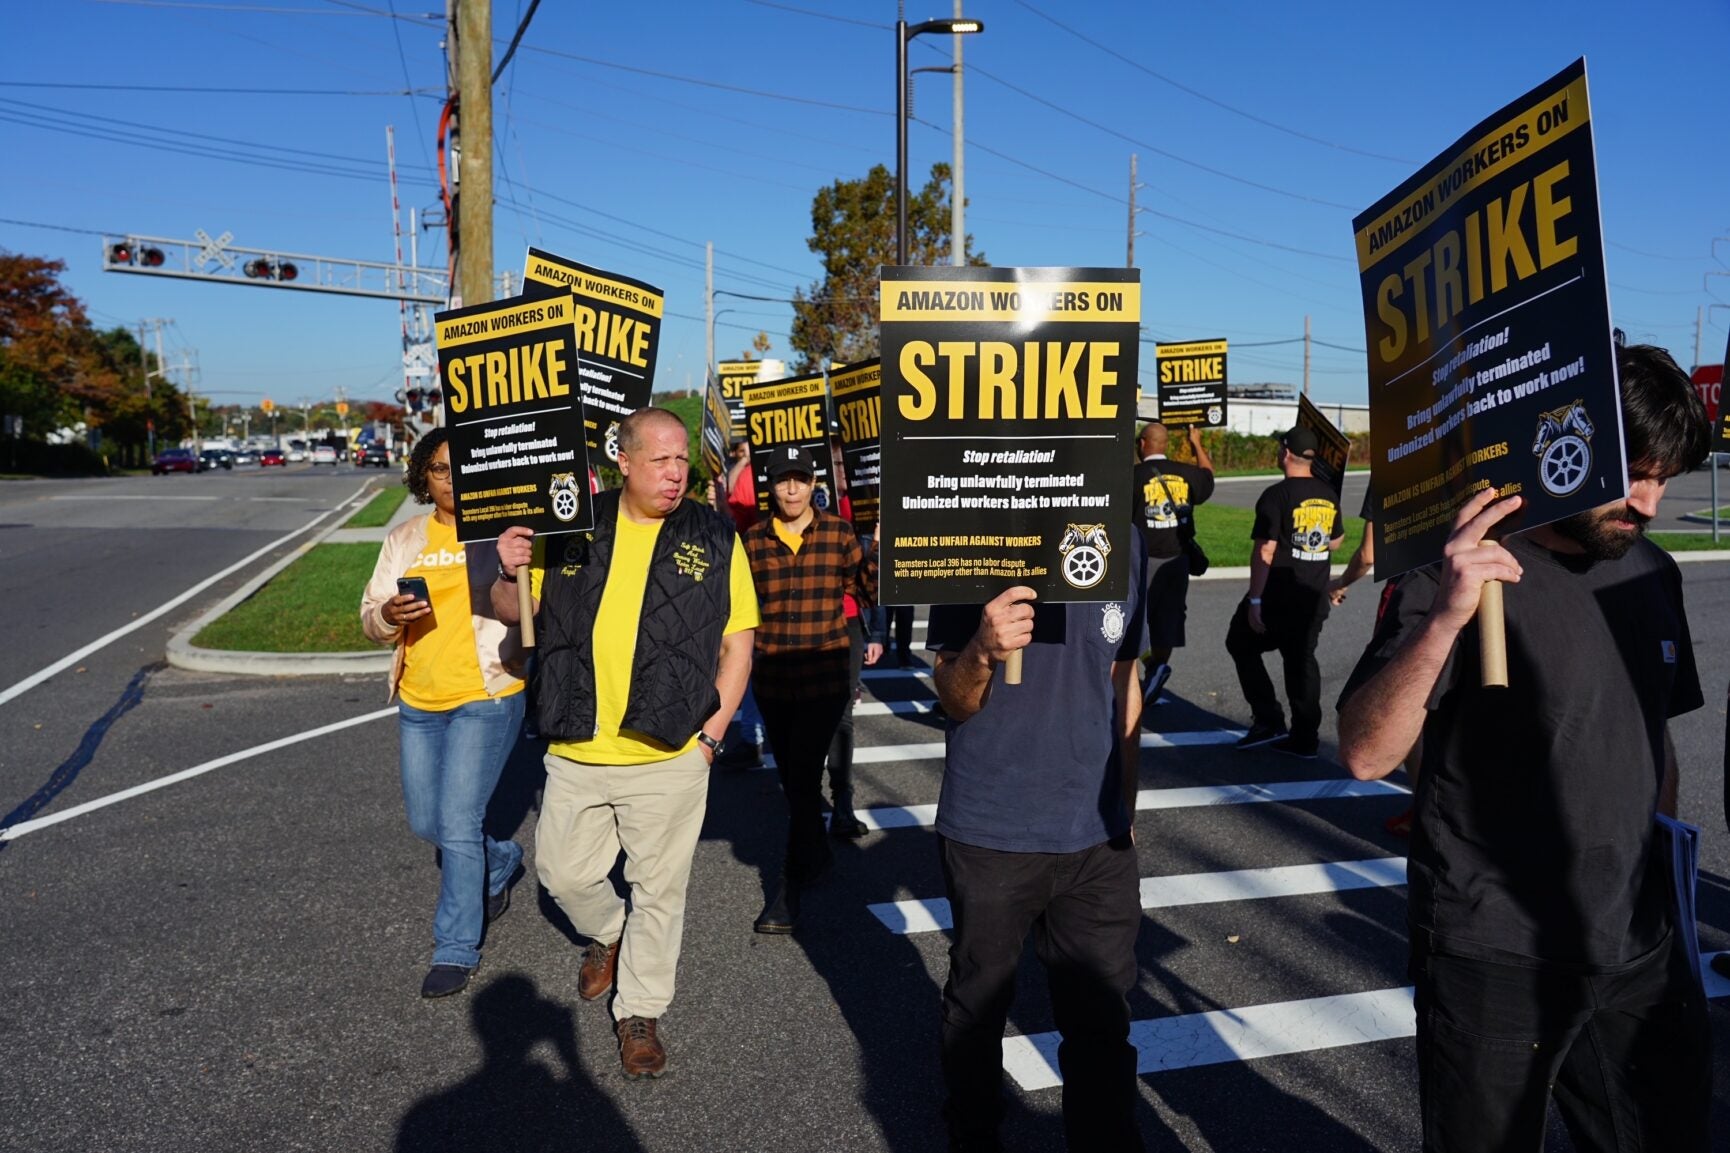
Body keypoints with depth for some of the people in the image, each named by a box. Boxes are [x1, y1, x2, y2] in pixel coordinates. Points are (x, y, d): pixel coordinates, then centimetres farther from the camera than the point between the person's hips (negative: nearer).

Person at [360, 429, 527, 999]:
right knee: (425, 822, 16)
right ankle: (501, 862, 44)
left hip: (487, 698, -6)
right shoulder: (404, 539, 9)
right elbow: (369, 616, 9)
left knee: (457, 824, -7)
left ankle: (457, 949, 9)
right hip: (418, 701, 6)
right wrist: (389, 615, -14)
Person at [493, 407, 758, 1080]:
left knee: (659, 890, 9)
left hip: (670, 756, -2)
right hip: (577, 754, 2)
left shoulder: (714, 539, -2)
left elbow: (737, 641, 1)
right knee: (562, 874, 15)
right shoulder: (570, 531, 1)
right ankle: (607, 934, 47)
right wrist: (509, 574, -12)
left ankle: (640, 1013, 29)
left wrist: (714, 728, -6)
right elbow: (515, 614, 11)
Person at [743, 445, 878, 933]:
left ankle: (791, 886, 4)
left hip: (825, 677, -3)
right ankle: (817, 851, 41)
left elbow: (868, 592, 1)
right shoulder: (753, 540, 3)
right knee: (791, 776, 17)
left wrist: (878, 553, -14)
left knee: (803, 776, -6)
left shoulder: (839, 533, -1)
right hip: (772, 679, 3)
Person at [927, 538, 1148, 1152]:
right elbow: (953, 700, -9)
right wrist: (981, 652, -31)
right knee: (977, 1007, 15)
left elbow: (1122, 685, 11)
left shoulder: (1125, 547, 0)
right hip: (989, 832, -2)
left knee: (1102, 1021, 7)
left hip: (1097, 836, 3)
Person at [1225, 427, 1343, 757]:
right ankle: (1305, 737, 14)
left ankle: (1268, 720, 4)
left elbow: (1264, 551, -18)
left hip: (1278, 595, -6)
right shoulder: (1328, 495, 7)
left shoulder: (1277, 495, -14)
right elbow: (1336, 541, 19)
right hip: (1314, 598, 6)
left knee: (1241, 644, 11)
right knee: (1302, 660, 13)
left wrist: (1254, 600, -16)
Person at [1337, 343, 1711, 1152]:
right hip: (1496, 959, -5)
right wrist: (1445, 618, -39)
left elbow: (1655, 734, 16)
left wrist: (1669, 891, 18)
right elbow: (1364, 754, -26)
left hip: (1640, 950, 6)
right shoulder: (1465, 573, -16)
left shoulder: (1652, 573, 4)